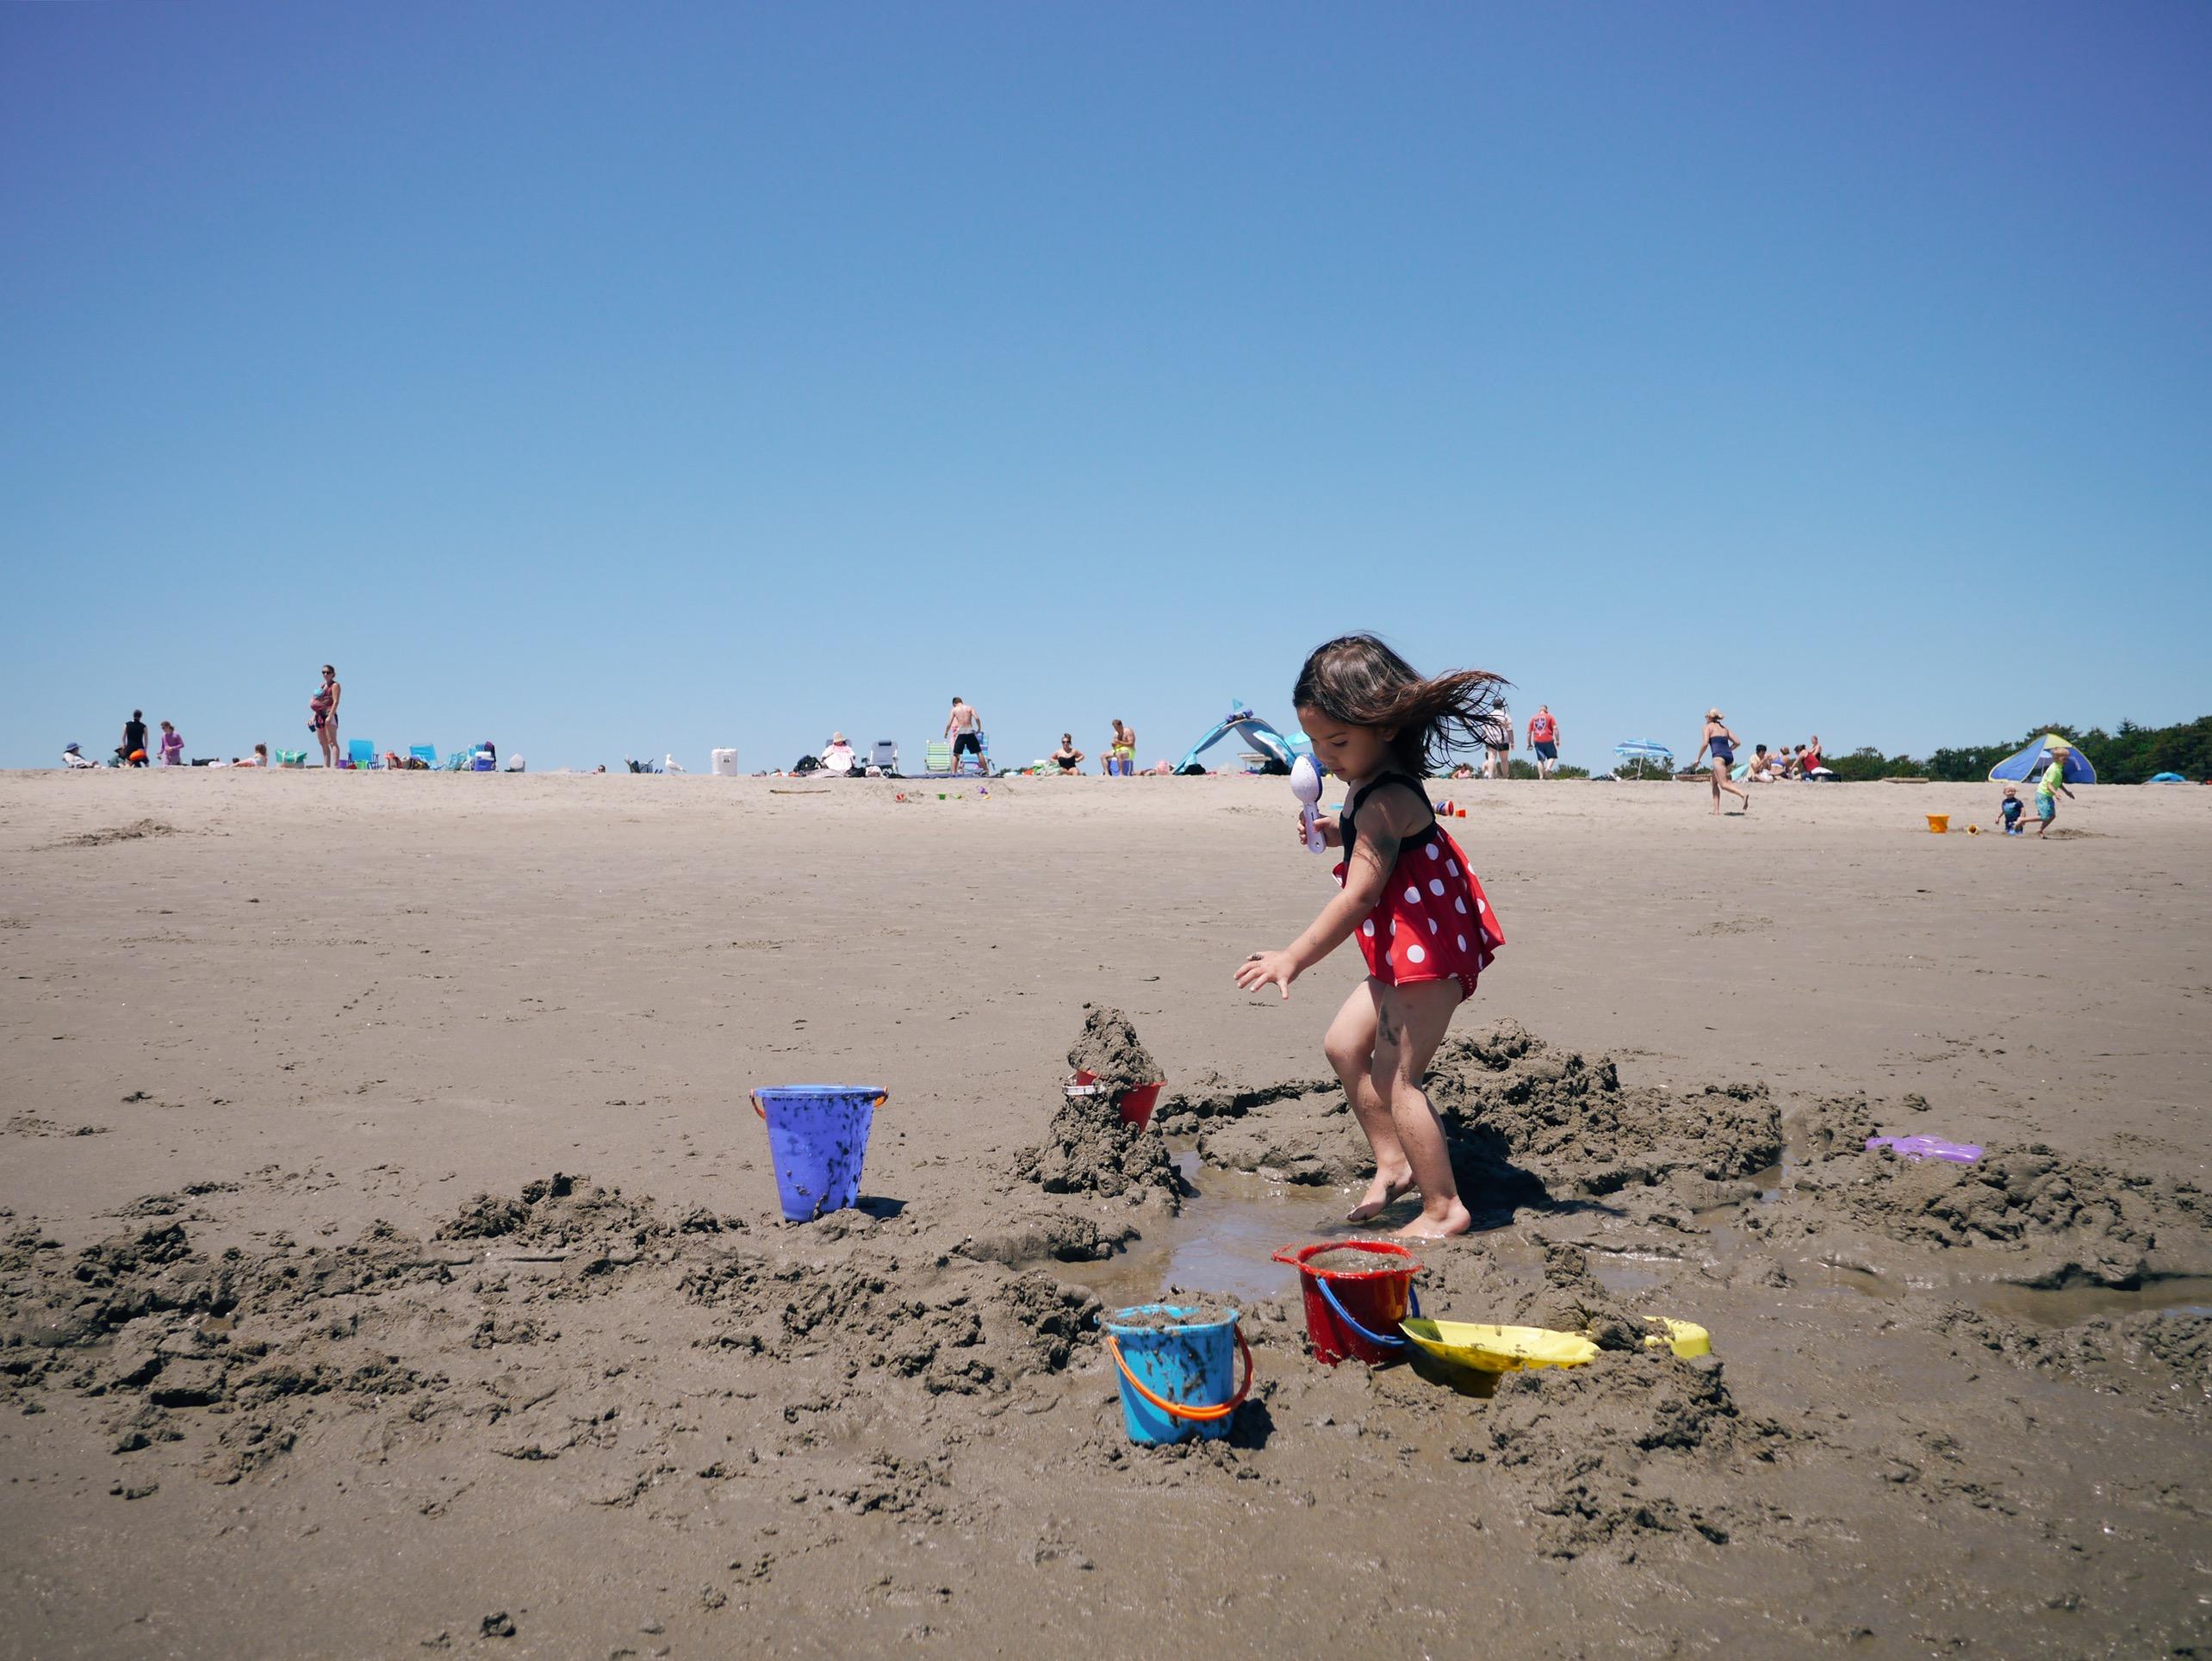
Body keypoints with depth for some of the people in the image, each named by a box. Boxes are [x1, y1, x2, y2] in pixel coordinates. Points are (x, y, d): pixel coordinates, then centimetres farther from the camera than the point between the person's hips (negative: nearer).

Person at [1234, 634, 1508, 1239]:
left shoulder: (1385, 799, -23)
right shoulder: (1375, 784, 7)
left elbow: (1359, 897, -28)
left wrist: (1292, 959, -27)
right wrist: (1336, 833, 4)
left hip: (1428, 949, -11)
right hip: (1404, 951, 11)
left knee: (1395, 1077, -6)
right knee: (1344, 1044, 15)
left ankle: (1444, 1208, 5)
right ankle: (1392, 1163, 25)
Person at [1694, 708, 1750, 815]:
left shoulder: (1708, 727, 6)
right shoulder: (1724, 727, 24)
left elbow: (1705, 743, -8)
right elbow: (1737, 742, 19)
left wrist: (1698, 759, -2)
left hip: (1719, 757, -7)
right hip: (1730, 756, 7)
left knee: (1724, 784, -11)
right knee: (1714, 782, 18)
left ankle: (1744, 794, -35)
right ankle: (1716, 809, 11)